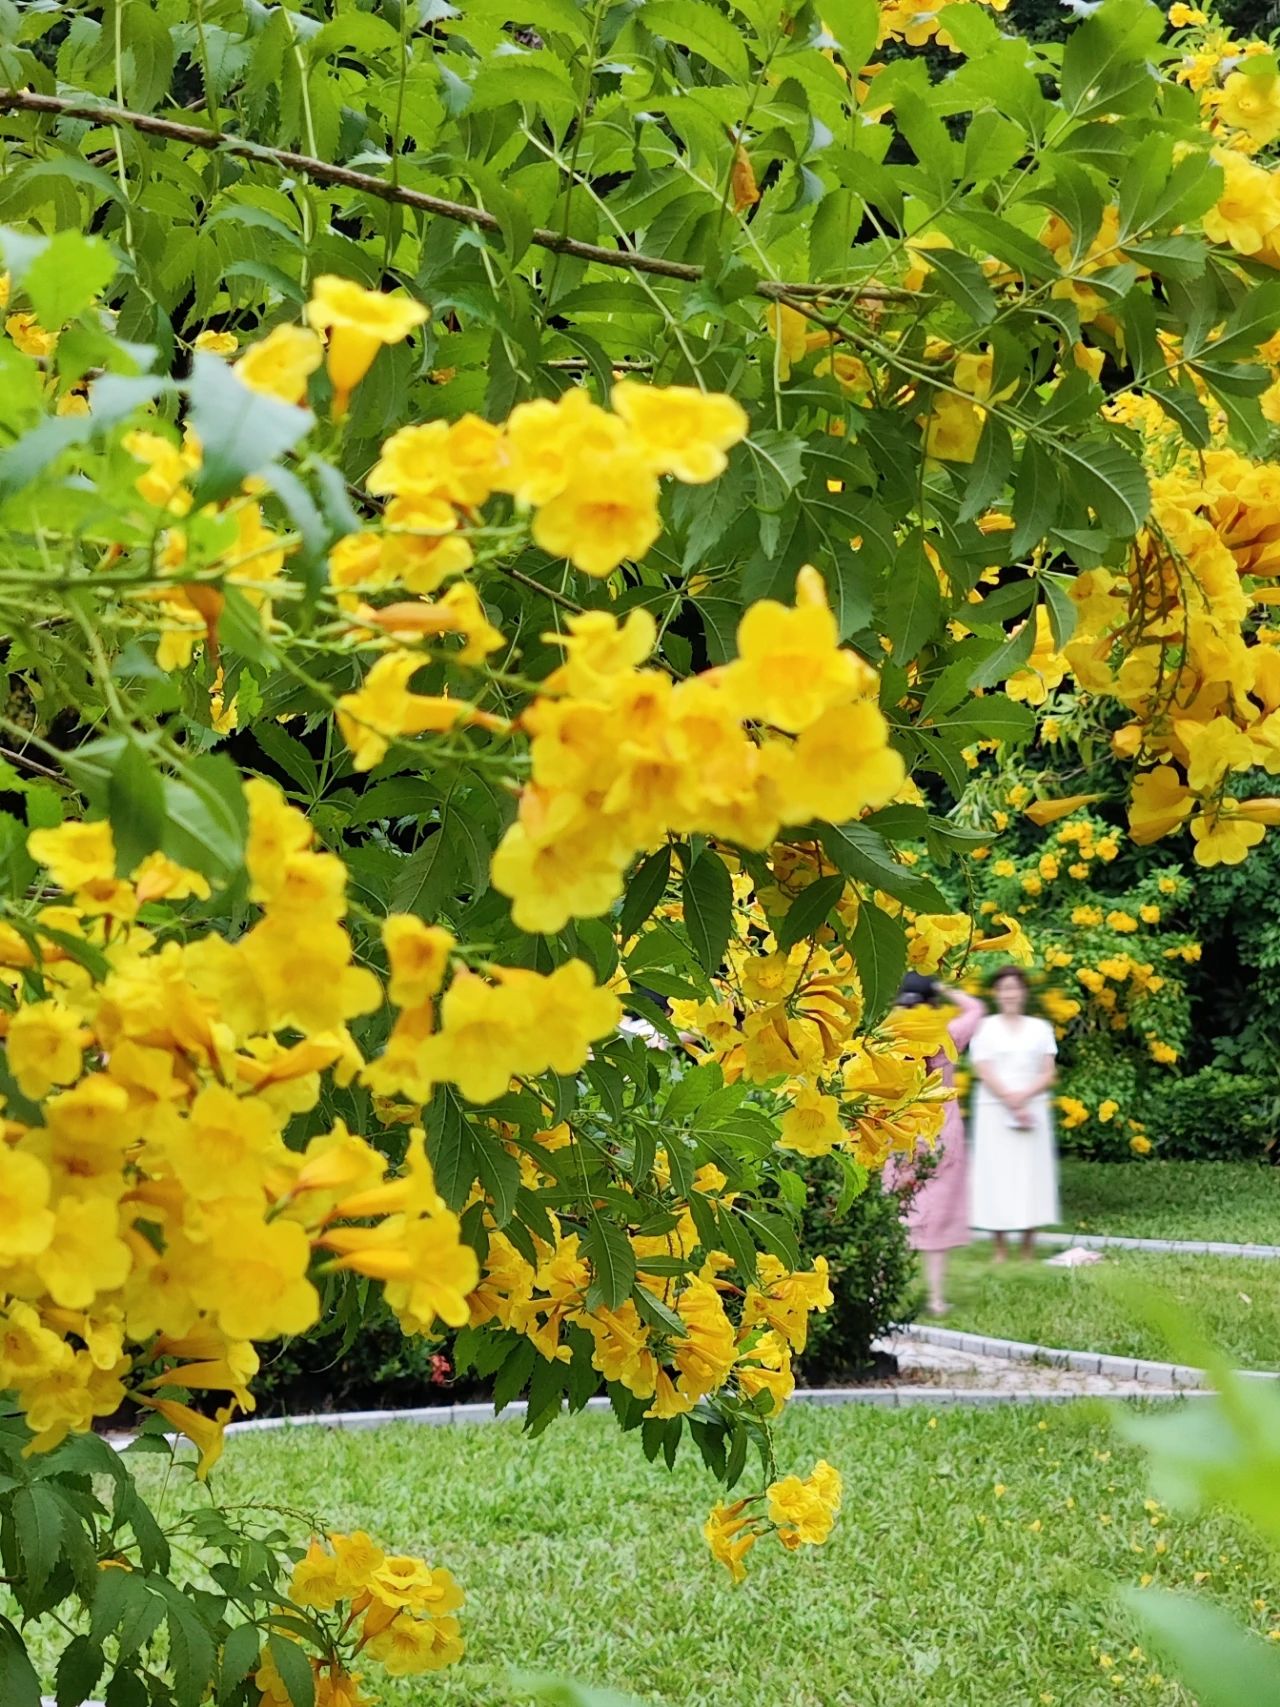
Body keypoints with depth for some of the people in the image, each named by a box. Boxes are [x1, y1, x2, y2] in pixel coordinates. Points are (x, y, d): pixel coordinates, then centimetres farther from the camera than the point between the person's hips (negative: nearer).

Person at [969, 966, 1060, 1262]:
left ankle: (1028, 1251, 4)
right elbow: (983, 1072, -5)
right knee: (997, 1173, -3)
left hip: (1033, 1110, 2)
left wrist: (1024, 1096, -13)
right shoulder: (985, 1028, 4)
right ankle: (1000, 1251, 2)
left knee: (1031, 1173, -1)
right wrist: (1010, 1101, -15)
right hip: (994, 1112, -1)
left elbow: (1048, 1074, 4)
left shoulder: (1040, 1028, 10)